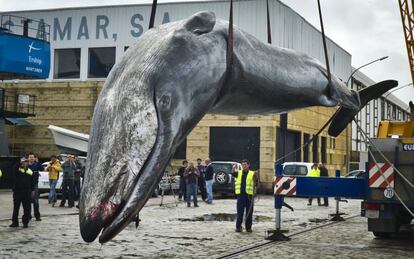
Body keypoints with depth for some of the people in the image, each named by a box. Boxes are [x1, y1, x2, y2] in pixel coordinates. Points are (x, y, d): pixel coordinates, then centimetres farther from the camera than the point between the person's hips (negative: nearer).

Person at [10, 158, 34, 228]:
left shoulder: (30, 171, 9)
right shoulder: (17, 169, 1)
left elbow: (31, 182, 14)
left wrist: (32, 190, 9)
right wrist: (20, 163, -31)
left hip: (27, 191, 2)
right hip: (17, 191, -1)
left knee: (26, 208, 1)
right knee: (16, 207, 5)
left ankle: (25, 222, 10)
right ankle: (15, 222, 13)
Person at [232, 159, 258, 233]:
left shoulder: (252, 173, 5)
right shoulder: (239, 173, 11)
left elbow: (255, 180, -12)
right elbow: (233, 173, -8)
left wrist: (255, 176, -34)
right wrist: (233, 168, -30)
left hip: (249, 195, -1)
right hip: (240, 194, 1)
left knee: (249, 212, 4)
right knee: (240, 212, 1)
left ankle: (248, 227, 12)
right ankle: (238, 227, 5)